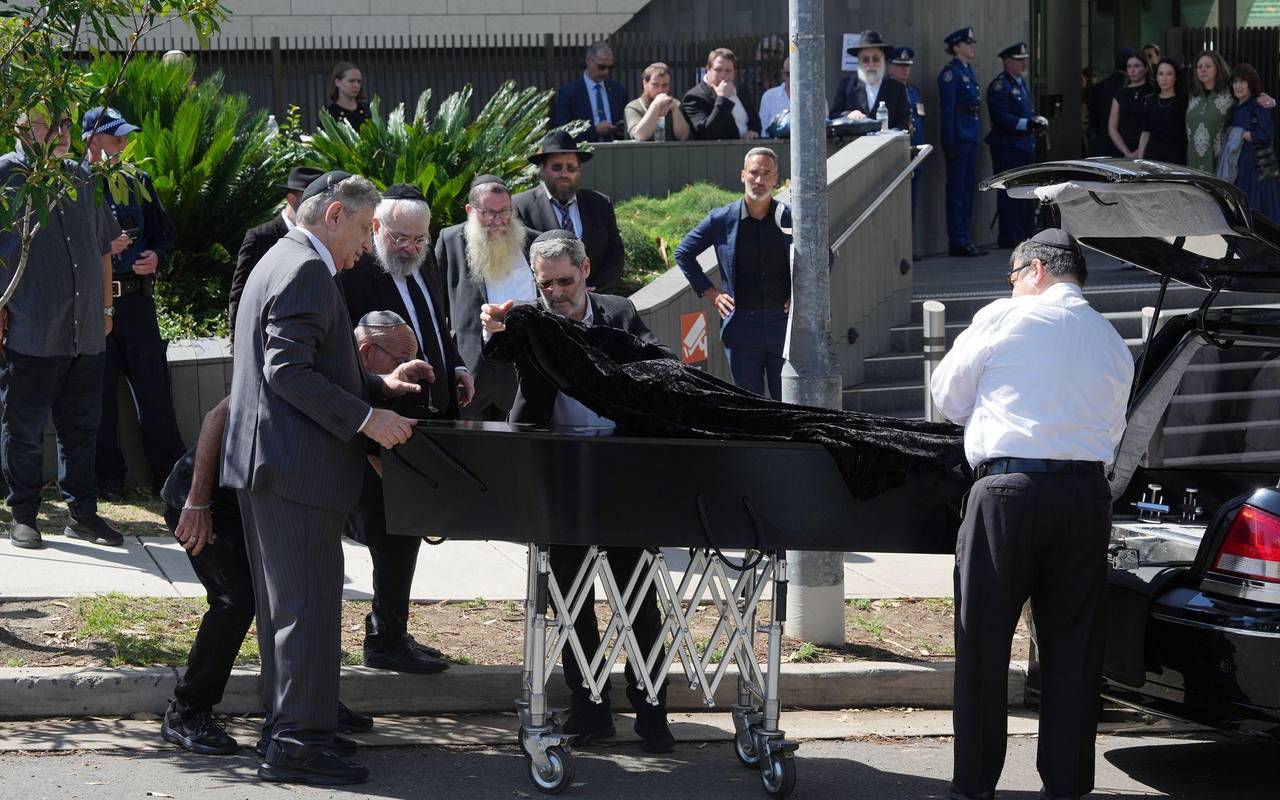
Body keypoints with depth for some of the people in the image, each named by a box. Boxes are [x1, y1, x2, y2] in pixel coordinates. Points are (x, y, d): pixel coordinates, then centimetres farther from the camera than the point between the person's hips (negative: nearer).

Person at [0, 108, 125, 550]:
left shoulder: (83, 179, 14)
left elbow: (103, 247, 23)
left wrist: (105, 307, 21)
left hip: (86, 332, 5)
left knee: (82, 428, 10)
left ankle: (82, 513, 18)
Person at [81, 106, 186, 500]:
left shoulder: (137, 184, 13)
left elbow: (166, 235, 20)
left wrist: (157, 258, -1)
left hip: (135, 300, 3)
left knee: (154, 387, 1)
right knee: (99, 392, 2)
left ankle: (170, 475, 7)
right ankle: (107, 478, 11)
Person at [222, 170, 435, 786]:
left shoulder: (281, 262, 19)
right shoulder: (307, 271, -15)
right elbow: (288, 371, -23)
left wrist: (379, 385, 16)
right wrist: (365, 419, -20)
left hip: (263, 463, 11)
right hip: (296, 467, -11)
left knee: (282, 605, 16)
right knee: (308, 605, -8)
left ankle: (283, 724, 24)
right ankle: (298, 743, -8)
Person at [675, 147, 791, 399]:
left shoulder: (791, 219, 1)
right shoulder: (722, 220, 1)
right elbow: (683, 253, 12)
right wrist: (708, 292, 5)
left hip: (783, 321, 0)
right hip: (742, 325, 0)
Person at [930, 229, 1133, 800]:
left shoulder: (1003, 318, 0)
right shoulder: (1113, 344, 15)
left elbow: (948, 397, 9)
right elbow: (1112, 434, 17)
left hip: (1008, 487, -4)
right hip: (1087, 494, 4)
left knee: (984, 641, 3)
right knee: (1073, 645, 9)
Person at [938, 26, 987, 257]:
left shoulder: (968, 70, 17)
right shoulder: (950, 73, -10)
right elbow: (947, 109, -15)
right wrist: (949, 143, -19)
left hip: (970, 137, 9)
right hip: (958, 137, -9)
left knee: (968, 188, 10)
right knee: (957, 189, -6)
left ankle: (963, 240, 15)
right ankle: (957, 242, -4)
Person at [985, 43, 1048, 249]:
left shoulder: (1021, 83, 18)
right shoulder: (1000, 86, -12)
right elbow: (1001, 117, -21)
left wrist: (1039, 120, 4)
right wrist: (1027, 124, -25)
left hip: (1025, 146, 10)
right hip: (1007, 148, -10)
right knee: (1010, 192, -8)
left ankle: (1021, 235, 20)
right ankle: (1009, 237, -5)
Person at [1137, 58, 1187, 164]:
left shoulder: (1183, 101, 1)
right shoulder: (1150, 102, 13)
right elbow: (1145, 134, 14)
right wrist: (1139, 161, 9)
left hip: (1176, 156, -3)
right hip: (1152, 154, 3)